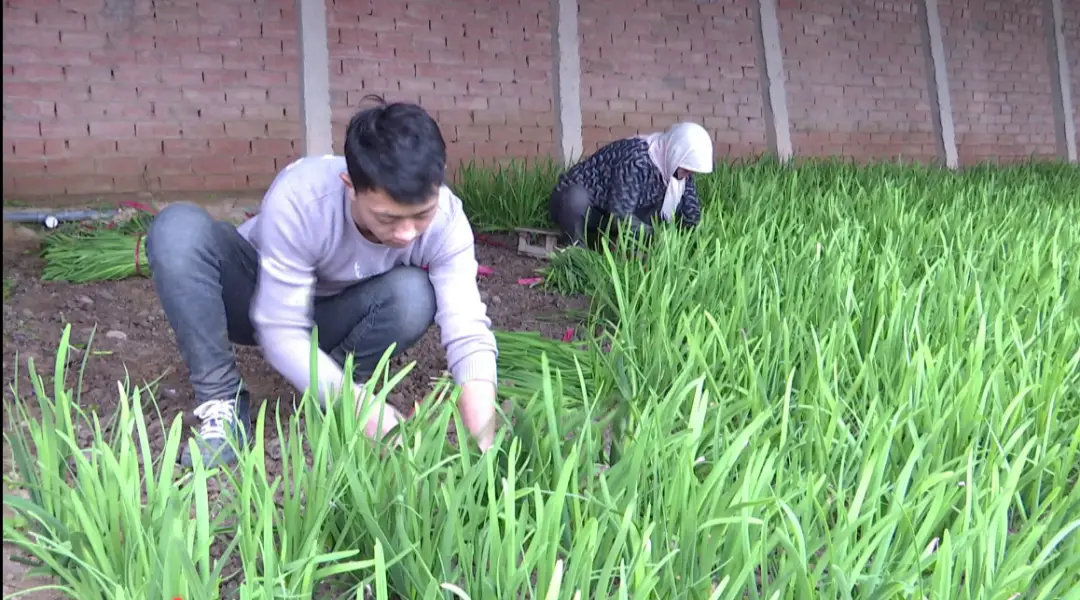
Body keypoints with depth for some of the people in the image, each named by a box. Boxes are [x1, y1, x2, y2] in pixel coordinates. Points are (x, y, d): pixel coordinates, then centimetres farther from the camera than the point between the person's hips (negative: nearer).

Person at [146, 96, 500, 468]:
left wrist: (484, 444, -46)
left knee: (414, 296, -32)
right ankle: (223, 403, -18)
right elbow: (282, 333, -32)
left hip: (332, 318, 1)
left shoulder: (444, 219, -29)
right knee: (178, 228, -31)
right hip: (266, 310, -1)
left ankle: (323, 399, -6)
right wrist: (359, 405, -44)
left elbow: (468, 330, -33)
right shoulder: (299, 198, -36)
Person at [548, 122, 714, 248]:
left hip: (610, 214, 7)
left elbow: (691, 212, -1)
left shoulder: (671, 164, -9)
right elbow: (619, 215, -36)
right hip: (576, 203, -7)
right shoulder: (637, 159, -33)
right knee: (576, 195, -42)